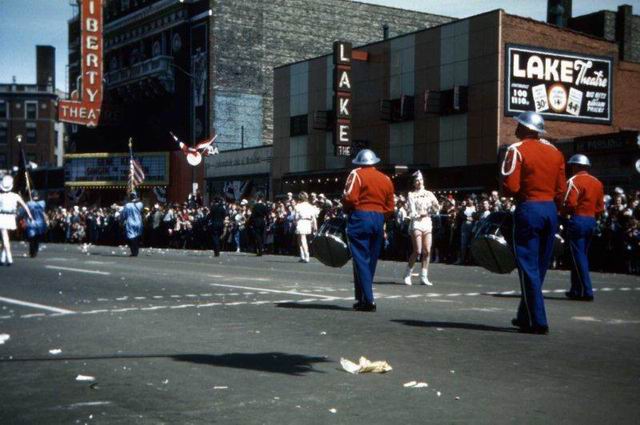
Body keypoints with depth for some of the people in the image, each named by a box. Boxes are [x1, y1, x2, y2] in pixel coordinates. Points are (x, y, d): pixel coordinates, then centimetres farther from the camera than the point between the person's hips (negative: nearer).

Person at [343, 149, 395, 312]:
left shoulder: (357, 174, -1)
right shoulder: (386, 179, 15)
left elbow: (349, 198, -13)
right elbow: (390, 208, 12)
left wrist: (348, 210, 5)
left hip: (360, 217, -5)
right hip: (379, 220, 5)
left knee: (361, 260, -4)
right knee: (371, 260, 13)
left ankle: (368, 300, -11)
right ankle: (362, 298, 20)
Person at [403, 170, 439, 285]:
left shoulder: (428, 194, 11)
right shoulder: (411, 195, 0)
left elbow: (436, 209, 6)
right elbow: (412, 213, -6)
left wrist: (434, 203, -12)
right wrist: (420, 214, -20)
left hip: (427, 223, 4)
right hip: (416, 224, -4)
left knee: (427, 251, 0)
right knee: (417, 251, -9)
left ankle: (424, 277, 5)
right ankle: (407, 274, 6)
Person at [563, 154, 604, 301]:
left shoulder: (574, 181, -10)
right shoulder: (597, 183, 13)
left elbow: (570, 204, -19)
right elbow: (601, 207, 12)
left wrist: (564, 212, 0)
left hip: (577, 220, -8)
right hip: (591, 221, 8)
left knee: (579, 257, -4)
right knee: (582, 256, 15)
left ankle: (586, 291, -7)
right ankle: (576, 289, 21)